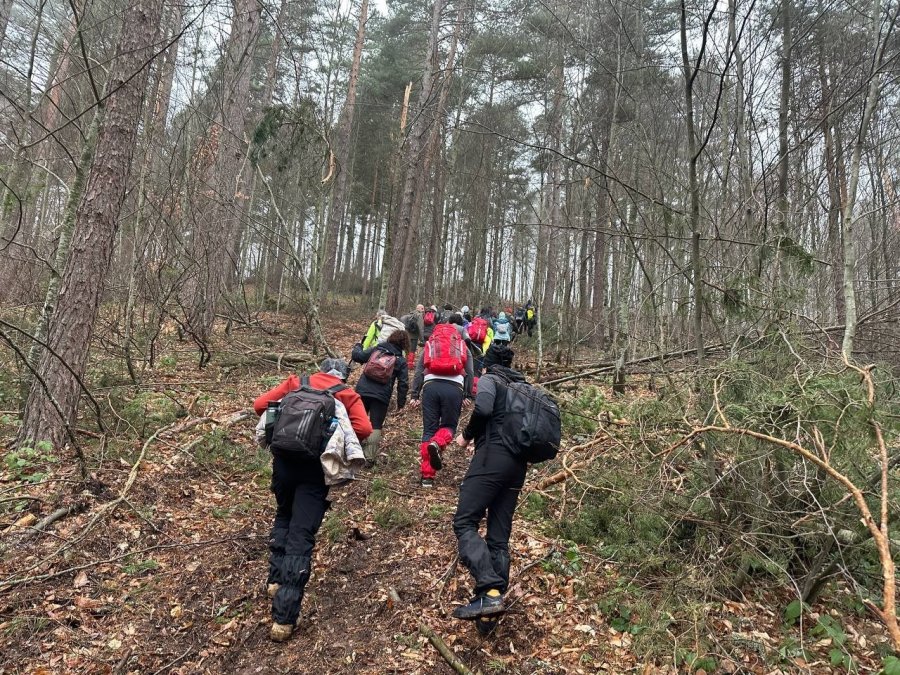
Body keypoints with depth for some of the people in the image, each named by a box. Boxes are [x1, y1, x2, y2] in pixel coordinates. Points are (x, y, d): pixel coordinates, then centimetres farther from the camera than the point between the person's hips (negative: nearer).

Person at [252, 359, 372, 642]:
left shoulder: (296, 382, 16)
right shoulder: (348, 395, 10)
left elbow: (260, 404, 10)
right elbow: (364, 429, -5)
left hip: (284, 459, 3)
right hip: (315, 467, -3)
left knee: (284, 516, 30)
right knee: (301, 537, -1)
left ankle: (276, 579, 29)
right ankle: (284, 617, -2)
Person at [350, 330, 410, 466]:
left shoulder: (376, 349, 11)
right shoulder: (401, 360, 5)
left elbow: (357, 356, 11)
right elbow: (403, 384, 1)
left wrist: (357, 346, 33)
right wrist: (401, 403, 7)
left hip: (362, 391, 3)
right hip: (381, 396, -2)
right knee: (375, 427, 4)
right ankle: (369, 458, -2)